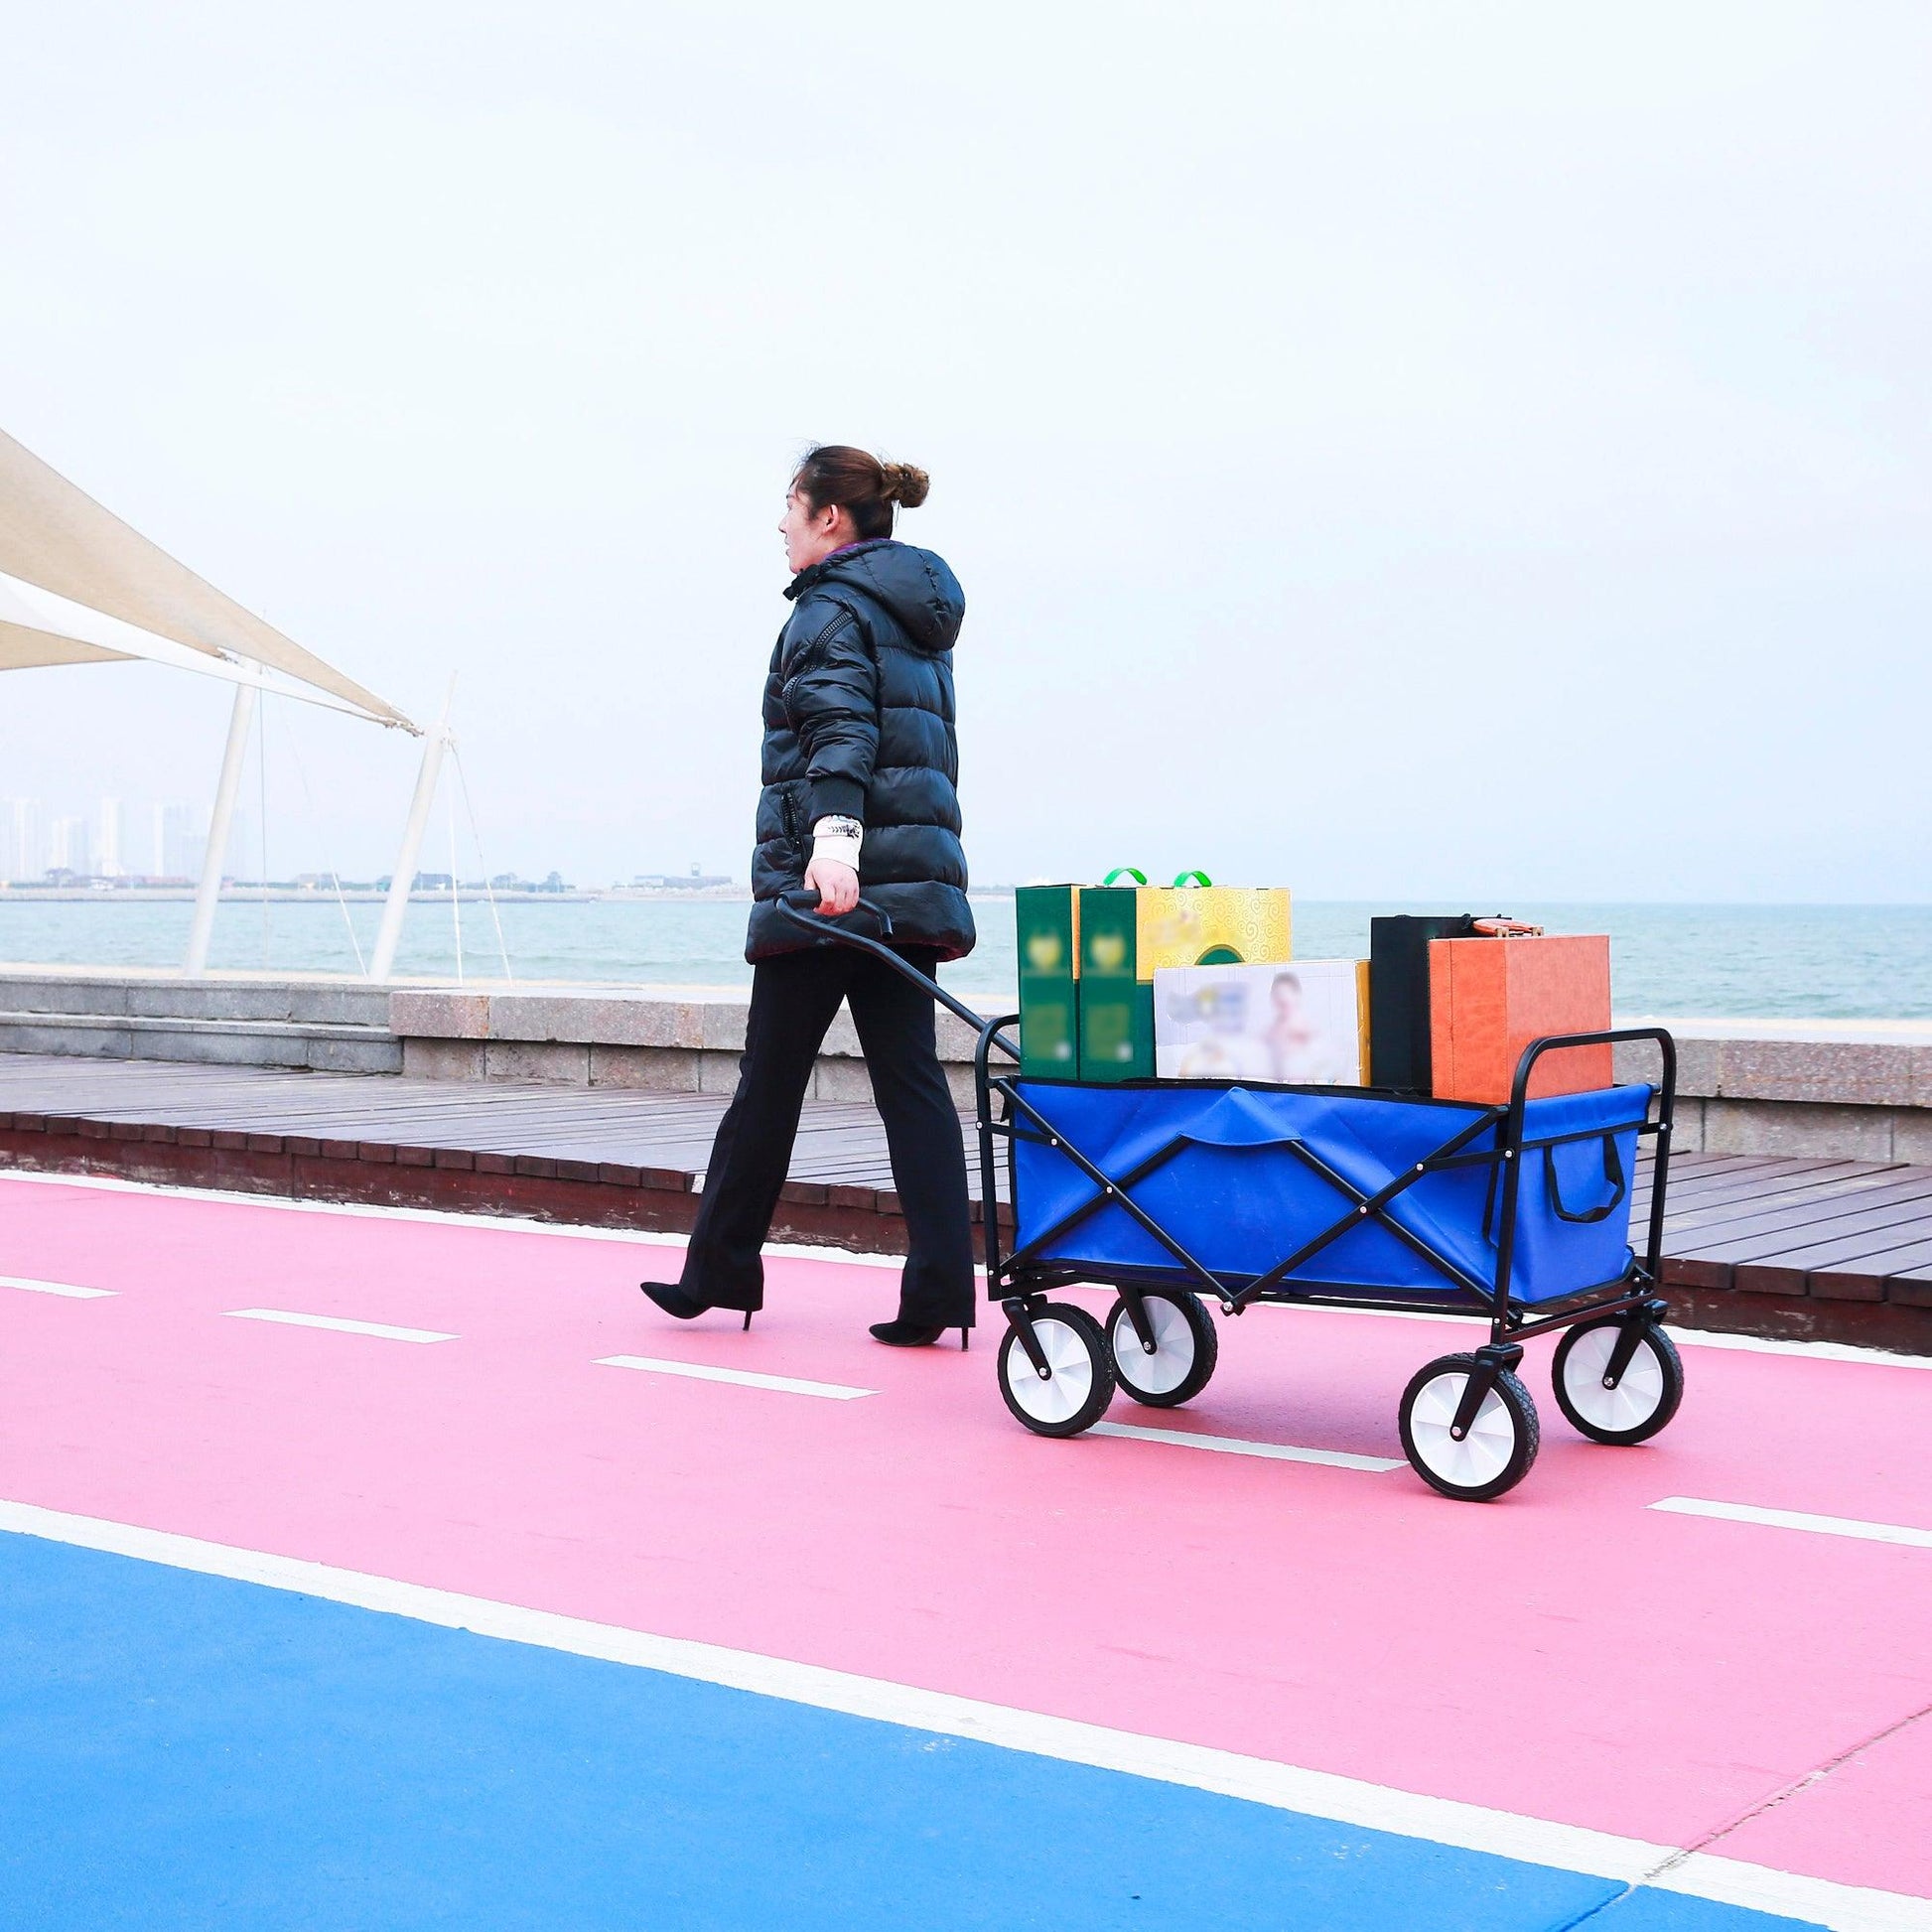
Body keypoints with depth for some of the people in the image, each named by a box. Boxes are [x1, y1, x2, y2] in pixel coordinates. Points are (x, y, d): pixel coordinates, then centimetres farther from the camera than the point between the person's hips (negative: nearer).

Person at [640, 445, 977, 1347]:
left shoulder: (832, 607, -5)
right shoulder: (916, 614, 22)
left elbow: (840, 729, -21)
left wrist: (833, 834, -34)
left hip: (827, 875, -8)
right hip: (908, 874, 8)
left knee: (770, 1078, 3)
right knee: (910, 1077, 2)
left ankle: (720, 1271, 16)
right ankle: (939, 1288, -6)